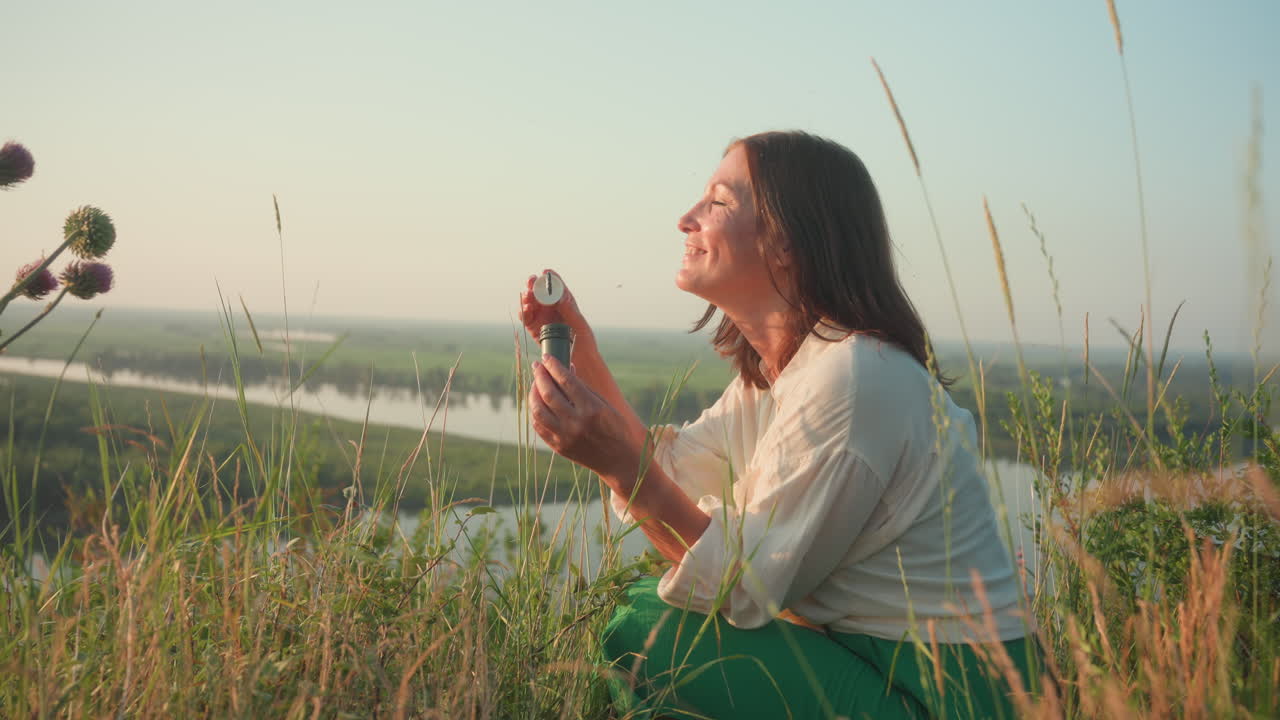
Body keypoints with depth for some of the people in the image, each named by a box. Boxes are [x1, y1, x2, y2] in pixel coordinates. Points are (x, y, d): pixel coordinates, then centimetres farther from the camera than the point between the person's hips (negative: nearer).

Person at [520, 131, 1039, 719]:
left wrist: (622, 465, -28)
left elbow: (749, 587, -21)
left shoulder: (855, 378, -24)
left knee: (644, 632, -16)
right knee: (643, 602, 9)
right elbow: (669, 475, 7)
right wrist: (581, 353, 3)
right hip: (866, 652, 9)